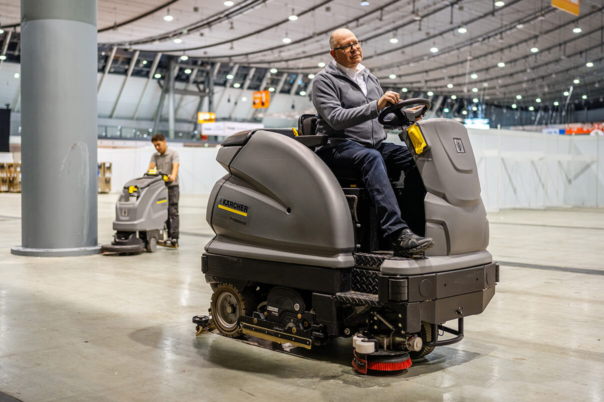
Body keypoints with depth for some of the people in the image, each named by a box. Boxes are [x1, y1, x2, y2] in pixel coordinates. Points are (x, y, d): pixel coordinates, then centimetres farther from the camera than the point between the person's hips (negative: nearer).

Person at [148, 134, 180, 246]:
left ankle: (174, 238, -13)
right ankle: (167, 236, 11)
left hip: (172, 186, -5)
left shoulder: (173, 154, -2)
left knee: (173, 212, -8)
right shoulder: (155, 156, 13)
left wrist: (172, 176, -38)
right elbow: (151, 167, -1)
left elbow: (175, 166, -18)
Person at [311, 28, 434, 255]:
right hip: (339, 147, -6)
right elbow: (336, 118, -16)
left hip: (376, 144, 7)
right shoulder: (324, 80, 0)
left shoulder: (370, 78, 22)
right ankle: (398, 234, -51)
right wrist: (376, 106, -25)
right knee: (371, 158, -38)